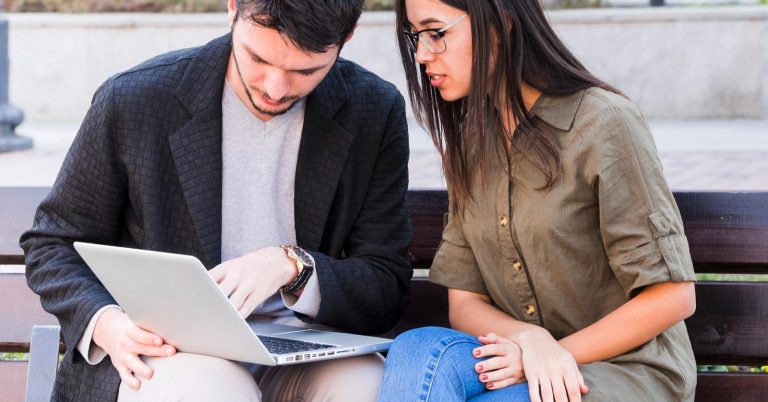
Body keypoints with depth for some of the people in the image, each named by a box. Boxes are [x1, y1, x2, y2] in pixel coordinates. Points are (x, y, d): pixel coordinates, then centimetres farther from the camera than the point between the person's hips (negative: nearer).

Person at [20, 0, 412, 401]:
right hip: (164, 353, -2)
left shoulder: (376, 113, 0)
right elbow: (53, 245, 6)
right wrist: (104, 324, -16)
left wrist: (292, 265, -20)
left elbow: (387, 290, 1)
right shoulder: (133, 100, -5)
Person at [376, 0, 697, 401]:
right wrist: (529, 339, -17)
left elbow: (673, 295, -11)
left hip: (625, 368, -5)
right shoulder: (466, 144, 9)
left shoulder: (605, 123, -11)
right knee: (419, 348, -28)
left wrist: (558, 352, -15)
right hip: (520, 362, 5)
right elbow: (464, 304, 5)